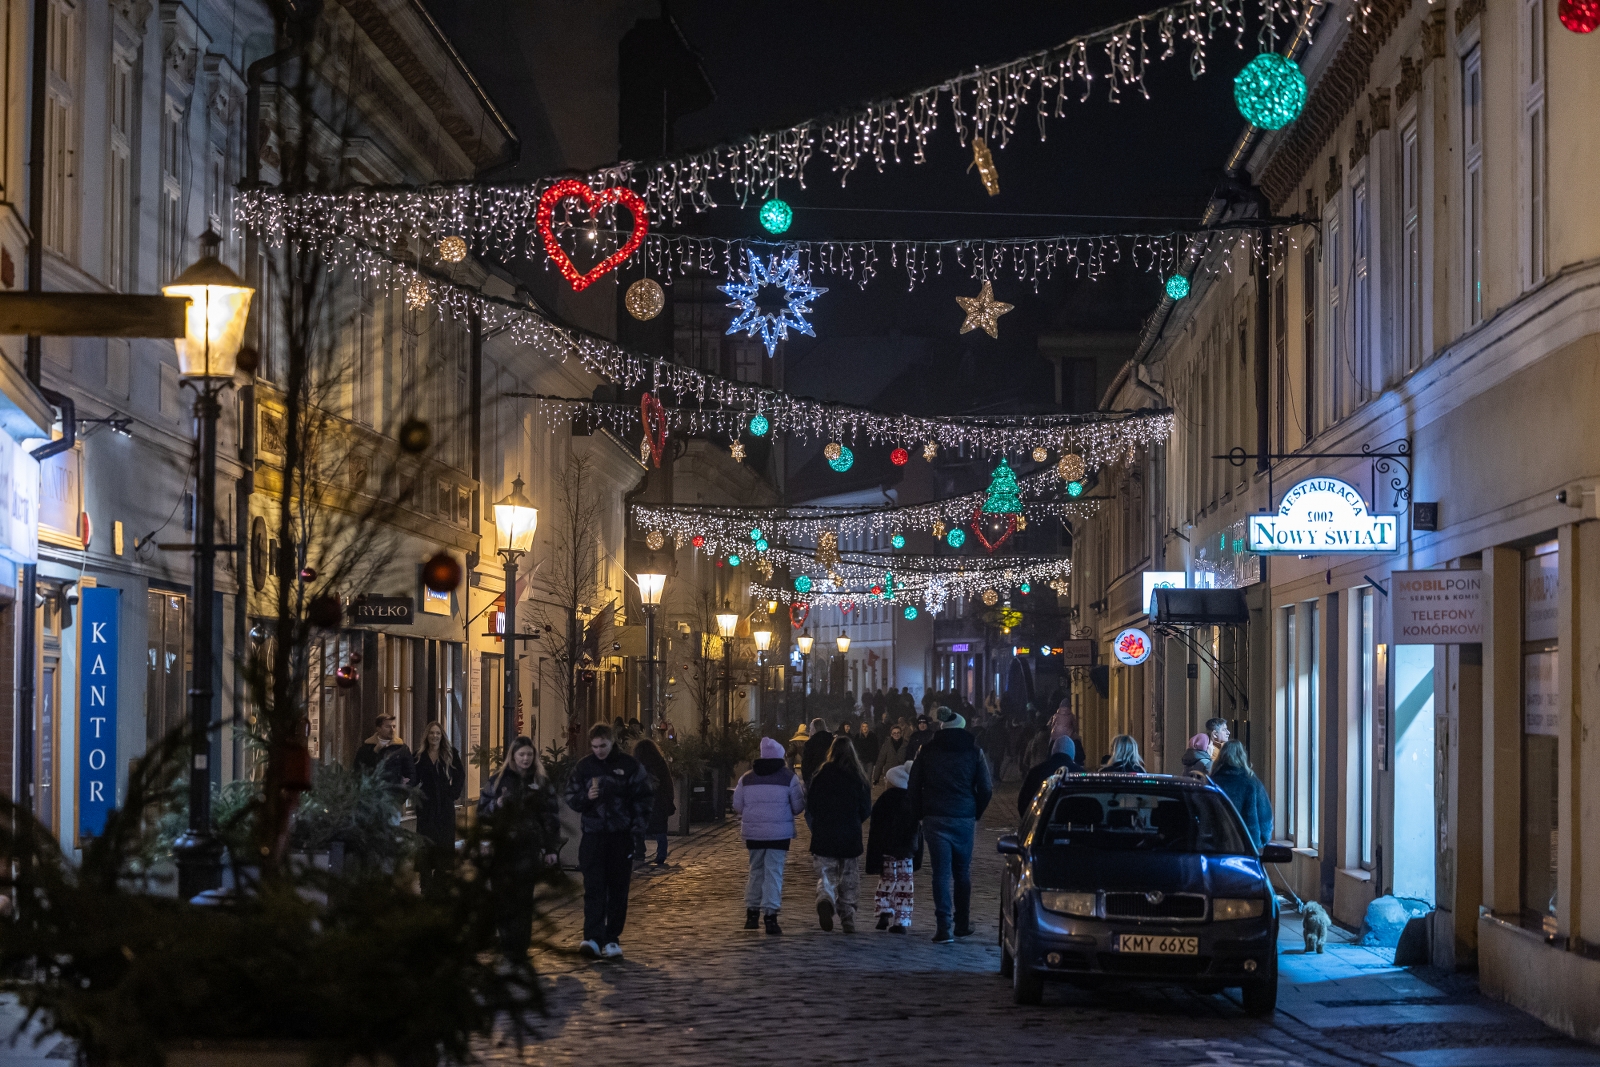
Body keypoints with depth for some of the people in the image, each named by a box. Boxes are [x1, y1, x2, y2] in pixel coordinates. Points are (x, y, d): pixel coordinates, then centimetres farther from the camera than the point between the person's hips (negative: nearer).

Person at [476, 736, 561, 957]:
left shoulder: (541, 783, 9)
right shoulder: (497, 781, 7)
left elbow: (551, 817, 9)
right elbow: (482, 810, 7)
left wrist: (552, 849, 3)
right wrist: (496, 804, -15)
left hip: (529, 849, 0)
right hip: (502, 846, 0)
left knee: (524, 899, -3)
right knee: (502, 897, -4)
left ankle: (519, 947, 1)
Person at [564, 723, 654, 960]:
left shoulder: (630, 766, 0)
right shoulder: (584, 766, 6)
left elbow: (644, 798, 3)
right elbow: (571, 798, 9)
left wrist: (638, 827, -6)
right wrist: (586, 797, -12)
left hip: (622, 836, 0)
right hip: (593, 836, 0)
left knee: (618, 889, 5)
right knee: (593, 888, -8)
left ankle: (612, 939, 12)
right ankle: (592, 938, -14)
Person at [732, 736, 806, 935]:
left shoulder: (746, 778, 4)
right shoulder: (789, 777, -5)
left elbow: (737, 805, 8)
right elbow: (798, 806, -2)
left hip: (753, 832, 3)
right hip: (779, 832, -3)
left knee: (755, 870, 17)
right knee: (774, 872, -1)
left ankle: (752, 912, 19)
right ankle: (770, 915, -8)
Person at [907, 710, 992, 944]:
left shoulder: (928, 751, 4)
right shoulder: (973, 752, 2)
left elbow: (913, 787, 4)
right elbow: (986, 788, 1)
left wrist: (920, 815, 11)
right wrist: (976, 814, 12)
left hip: (935, 819, 0)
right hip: (964, 819, 0)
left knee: (941, 872, -2)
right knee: (962, 872, 14)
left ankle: (944, 927, -11)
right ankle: (962, 924, 21)